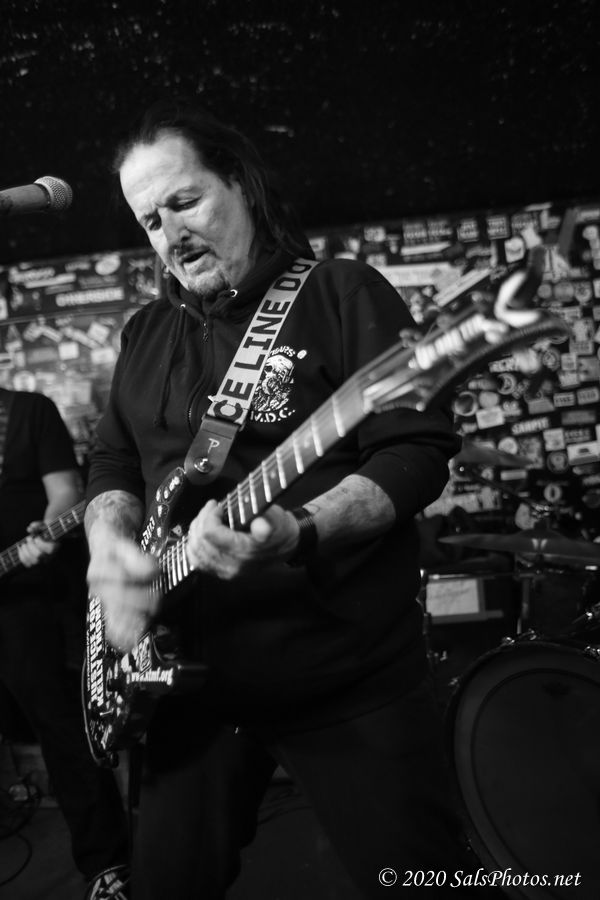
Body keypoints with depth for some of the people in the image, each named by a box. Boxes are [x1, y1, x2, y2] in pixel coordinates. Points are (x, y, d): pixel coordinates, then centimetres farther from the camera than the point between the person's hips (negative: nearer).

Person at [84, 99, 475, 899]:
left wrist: (300, 531, -30)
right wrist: (111, 543, -9)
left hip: (352, 682, -4)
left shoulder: (342, 293, -5)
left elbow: (419, 449, -13)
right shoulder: (147, 334, 12)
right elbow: (112, 464, 14)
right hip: (192, 682, 5)